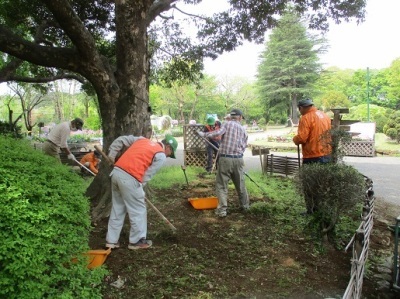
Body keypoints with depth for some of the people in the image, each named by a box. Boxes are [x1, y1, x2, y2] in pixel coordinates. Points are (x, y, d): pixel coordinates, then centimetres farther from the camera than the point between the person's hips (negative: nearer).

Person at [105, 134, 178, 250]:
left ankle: (111, 240, 25)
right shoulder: (161, 156, 1)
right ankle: (137, 241, 20)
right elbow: (147, 175, -3)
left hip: (116, 172, 8)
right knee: (138, 210, 9)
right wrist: (139, 188, 6)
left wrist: (111, 156, 23)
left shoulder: (143, 139, 22)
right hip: (129, 178, -8)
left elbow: (120, 140, 21)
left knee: (117, 209, 18)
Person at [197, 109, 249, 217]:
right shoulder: (243, 130, 12)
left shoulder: (227, 124, -2)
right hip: (238, 159, 4)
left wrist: (203, 134, -9)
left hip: (225, 159, -4)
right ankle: (245, 205, 34)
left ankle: (222, 209, -2)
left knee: (221, 185, 3)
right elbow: (244, 146, 11)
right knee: (240, 184, 19)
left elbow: (217, 133, -18)